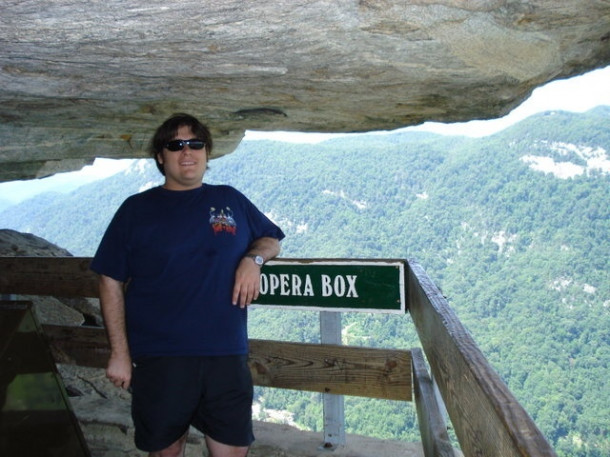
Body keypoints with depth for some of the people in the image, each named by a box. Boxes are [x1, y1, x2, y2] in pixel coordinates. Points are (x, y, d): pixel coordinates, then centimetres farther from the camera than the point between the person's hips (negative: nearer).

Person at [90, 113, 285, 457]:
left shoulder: (231, 200, 9)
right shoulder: (136, 209, 3)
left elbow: (271, 240, 19)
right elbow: (111, 282, 1)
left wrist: (253, 258, -5)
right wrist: (120, 353, -4)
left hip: (227, 356, 2)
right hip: (159, 360, -1)